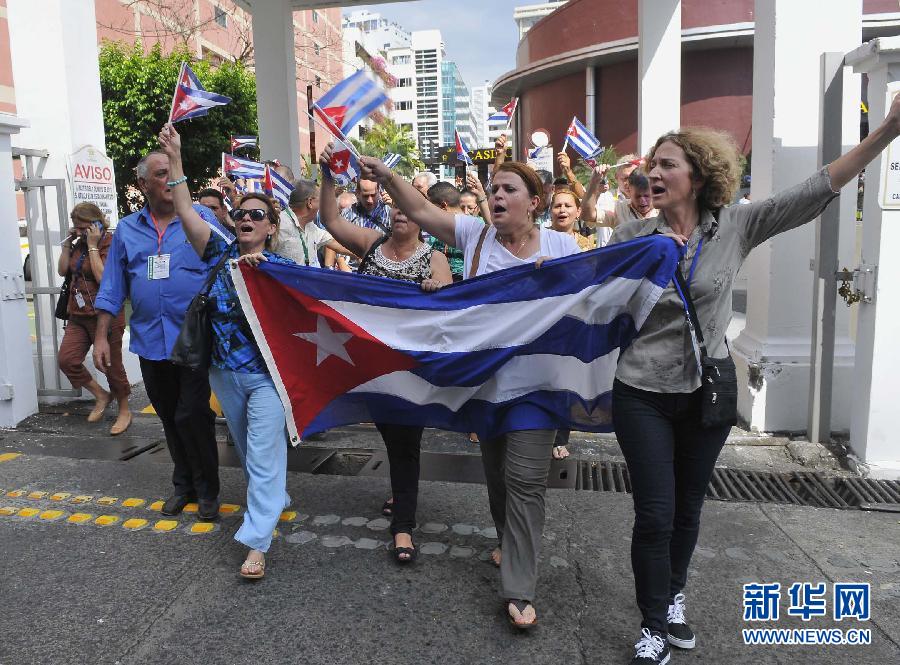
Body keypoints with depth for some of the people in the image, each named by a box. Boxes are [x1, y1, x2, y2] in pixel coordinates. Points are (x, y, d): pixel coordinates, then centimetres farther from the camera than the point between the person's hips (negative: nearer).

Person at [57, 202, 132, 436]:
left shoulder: (110, 244, -13)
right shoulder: (79, 244, 10)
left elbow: (103, 278, -23)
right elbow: (62, 271, 9)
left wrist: (93, 246, -19)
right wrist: (67, 243, 2)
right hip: (78, 316, 7)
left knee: (112, 366, 3)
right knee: (67, 359, -4)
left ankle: (124, 411, 22)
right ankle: (101, 396, 16)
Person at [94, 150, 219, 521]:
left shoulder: (202, 218, -1)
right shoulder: (127, 230, 9)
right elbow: (113, 288, 11)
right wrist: (101, 336, 7)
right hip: (150, 341, 4)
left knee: (191, 416, -5)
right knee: (170, 419, 14)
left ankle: (207, 489, 15)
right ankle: (183, 485, 32)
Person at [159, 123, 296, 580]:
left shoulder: (281, 267, -4)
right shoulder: (221, 254, 2)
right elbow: (186, 212, -5)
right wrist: (174, 159, -11)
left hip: (267, 373, -4)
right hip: (225, 372, 4)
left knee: (264, 453, -7)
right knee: (247, 449, 19)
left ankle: (256, 543, -4)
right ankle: (275, 501, 42)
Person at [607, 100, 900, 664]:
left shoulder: (737, 227, -3)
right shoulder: (631, 236, -4)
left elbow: (816, 192, -9)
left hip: (707, 390, 2)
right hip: (643, 394, -1)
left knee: (688, 508, 18)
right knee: (655, 513, 1)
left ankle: (673, 597, 43)